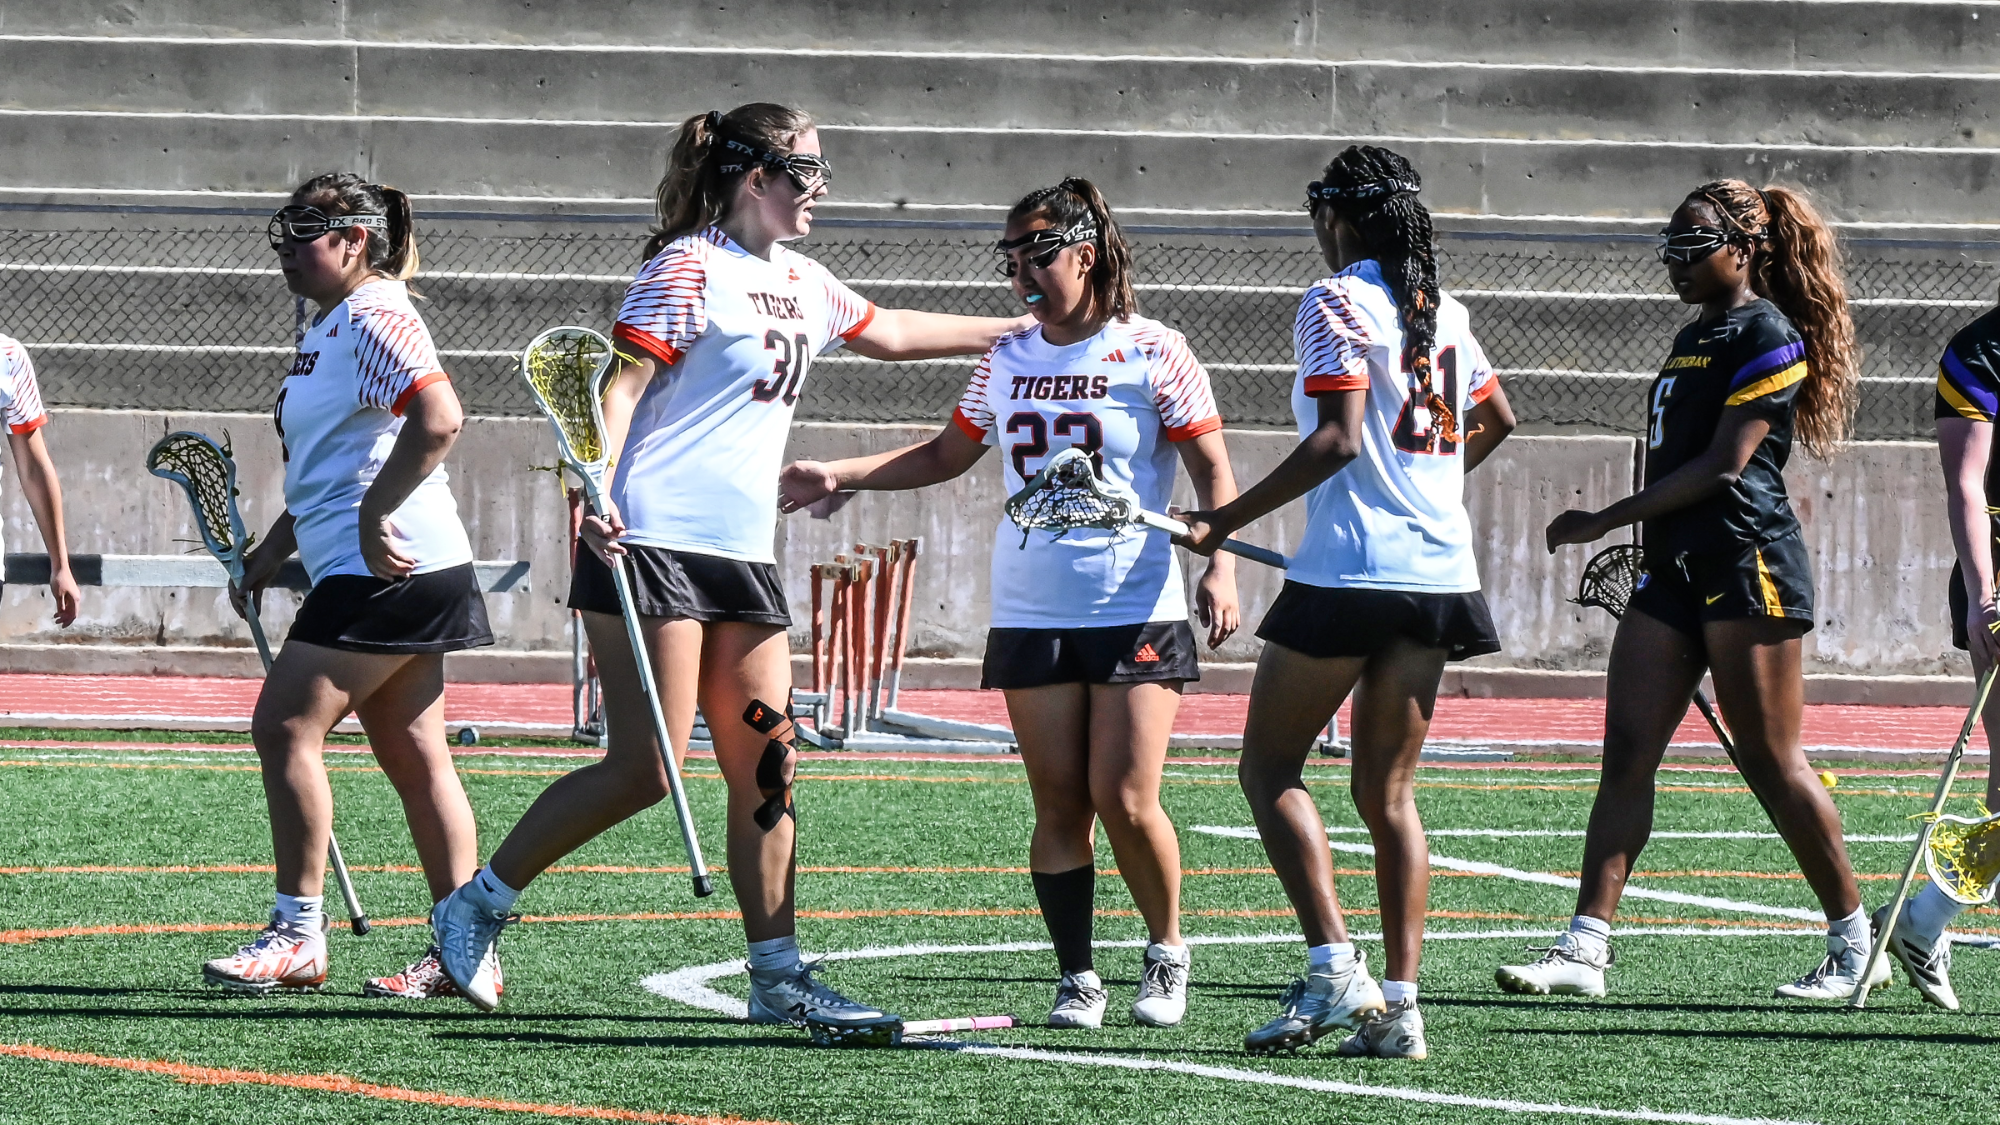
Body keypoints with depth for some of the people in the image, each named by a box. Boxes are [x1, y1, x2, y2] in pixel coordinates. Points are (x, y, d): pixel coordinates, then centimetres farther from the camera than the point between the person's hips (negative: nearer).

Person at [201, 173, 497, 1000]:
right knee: (412, 755, 8)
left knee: (285, 725, -10)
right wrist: (274, 548, 24)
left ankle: (297, 938, -6)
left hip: (387, 567, -10)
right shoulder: (330, 327, 19)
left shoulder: (375, 317, -12)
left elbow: (438, 420, -27)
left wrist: (376, 516, -25)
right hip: (390, 575, 10)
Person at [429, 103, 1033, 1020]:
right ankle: (475, 907, -1)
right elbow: (623, 381, -15)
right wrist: (597, 494, -30)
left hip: (742, 558, 8)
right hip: (651, 543, -8)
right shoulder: (689, 269, -8)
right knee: (644, 769, -12)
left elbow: (888, 332, 35)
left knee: (766, 770, 3)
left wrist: (1012, 331, 40)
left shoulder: (801, 282, 17)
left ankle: (777, 978, 7)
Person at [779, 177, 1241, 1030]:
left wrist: (1221, 566, -14)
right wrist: (837, 476, 14)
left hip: (1136, 613, -4)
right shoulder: (1006, 360, 11)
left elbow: (1212, 469, -1)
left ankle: (1167, 952, 13)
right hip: (1031, 614, 4)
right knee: (1059, 807, 0)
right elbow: (945, 456, 24)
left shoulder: (1152, 352, -3)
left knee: (1125, 801, -10)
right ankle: (1077, 979, 7)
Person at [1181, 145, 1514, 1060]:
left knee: (1270, 768, 4)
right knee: (1387, 792, 9)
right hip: (1439, 570, 7)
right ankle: (1398, 1008, 2)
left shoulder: (1335, 303, -8)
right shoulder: (1444, 311, 13)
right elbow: (1496, 419, 28)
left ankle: (1334, 968, -10)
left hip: (1350, 569, -7)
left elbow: (1337, 439, -18)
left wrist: (1223, 522, -17)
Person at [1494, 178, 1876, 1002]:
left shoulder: (1768, 337, -9)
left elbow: (1722, 465, -16)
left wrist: (1607, 522, -16)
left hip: (1748, 564, -9)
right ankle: (1585, 948, -7)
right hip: (1675, 568, 9)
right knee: (1625, 754, -2)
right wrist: (1643, 539, 20)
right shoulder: (1692, 337, 19)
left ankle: (1854, 943, 9)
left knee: (1771, 763, -4)